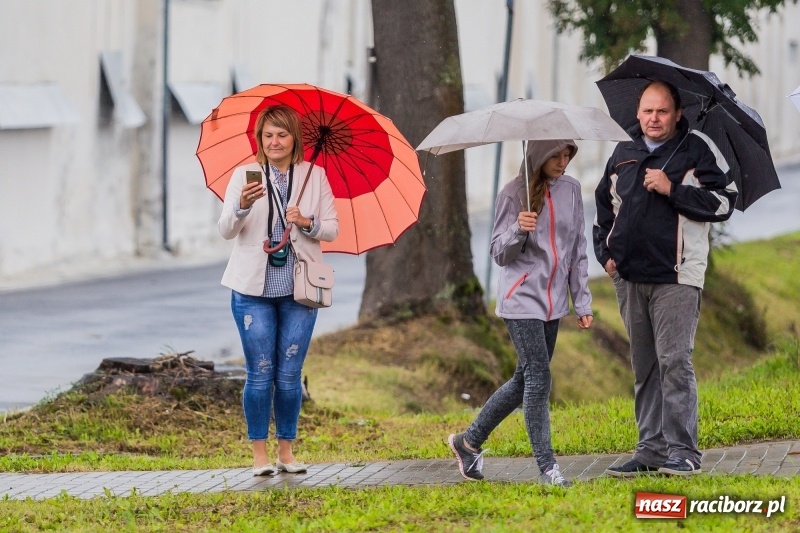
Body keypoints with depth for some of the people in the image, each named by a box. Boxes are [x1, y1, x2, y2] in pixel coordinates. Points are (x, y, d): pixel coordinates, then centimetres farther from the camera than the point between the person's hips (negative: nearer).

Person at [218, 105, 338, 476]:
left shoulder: (315, 176, 4)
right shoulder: (244, 175, 1)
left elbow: (332, 229, 4)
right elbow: (226, 231, -6)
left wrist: (307, 222, -16)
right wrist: (242, 206, -26)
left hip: (298, 290, 1)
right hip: (253, 290, -1)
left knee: (289, 374, 4)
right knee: (260, 373, 0)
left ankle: (286, 451, 14)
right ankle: (259, 454, 7)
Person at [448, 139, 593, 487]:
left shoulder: (571, 190, 6)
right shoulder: (513, 194, -7)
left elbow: (578, 250, 11)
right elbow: (500, 255, -4)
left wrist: (583, 302, 9)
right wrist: (518, 230, -24)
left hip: (553, 300, 6)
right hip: (522, 299, -6)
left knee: (525, 380, 10)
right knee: (538, 377, -10)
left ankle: (469, 441, 24)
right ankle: (547, 466, -7)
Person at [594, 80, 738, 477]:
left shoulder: (698, 150, 0)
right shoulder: (624, 153, 14)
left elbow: (724, 202, -7)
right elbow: (604, 204, 25)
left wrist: (672, 190, -14)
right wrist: (605, 252, 12)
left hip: (676, 276, -6)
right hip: (629, 276, 6)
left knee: (674, 361, -11)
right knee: (644, 366, 9)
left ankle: (682, 451, -9)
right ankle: (651, 448, 14)